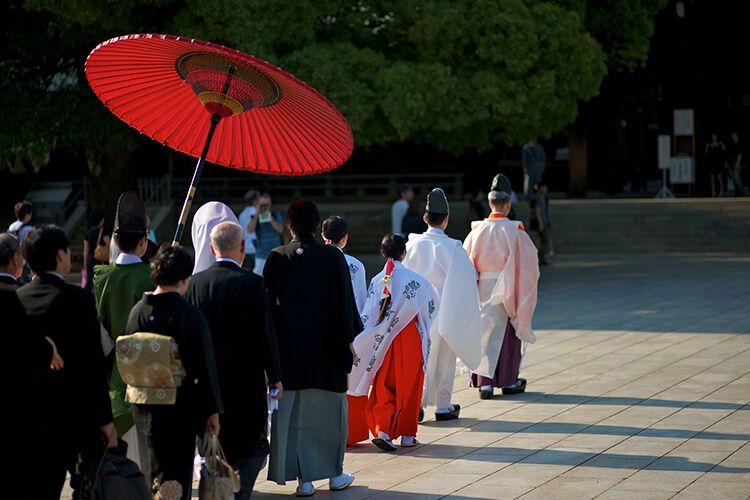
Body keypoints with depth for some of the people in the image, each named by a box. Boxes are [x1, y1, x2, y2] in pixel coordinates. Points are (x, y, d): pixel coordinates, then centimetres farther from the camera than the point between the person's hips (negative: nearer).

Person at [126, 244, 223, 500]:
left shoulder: (138, 312, -3)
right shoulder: (189, 315, -17)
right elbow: (203, 364, -15)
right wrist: (212, 411, -8)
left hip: (145, 408, 4)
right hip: (181, 408, -4)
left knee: (155, 468, 17)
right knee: (179, 470, 6)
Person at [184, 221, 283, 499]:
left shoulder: (194, 283, 0)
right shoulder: (252, 283, -12)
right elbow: (265, 333, -11)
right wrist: (275, 377, -1)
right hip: (245, 380, -4)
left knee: (215, 450, 16)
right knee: (254, 446, 8)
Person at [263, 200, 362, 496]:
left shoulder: (276, 259, -5)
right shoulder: (332, 257, -7)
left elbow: (267, 304, -1)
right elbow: (344, 302, -5)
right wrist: (348, 340, 5)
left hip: (288, 348, 0)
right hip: (325, 348, 0)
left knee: (291, 412, 6)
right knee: (328, 409, 12)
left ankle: (303, 479, 6)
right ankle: (335, 474, 21)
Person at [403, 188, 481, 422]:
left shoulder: (413, 245, -4)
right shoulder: (453, 248, -13)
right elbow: (470, 276, -6)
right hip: (443, 312, -3)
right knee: (444, 359, 7)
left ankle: (416, 403, 6)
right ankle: (443, 406, 13)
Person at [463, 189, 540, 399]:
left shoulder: (478, 230, -1)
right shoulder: (514, 230, -9)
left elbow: (467, 259, 2)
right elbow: (530, 257, -8)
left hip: (483, 288, 2)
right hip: (507, 288, -2)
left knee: (485, 333, 7)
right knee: (507, 334, 8)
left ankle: (484, 382, 2)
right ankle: (508, 381, 16)